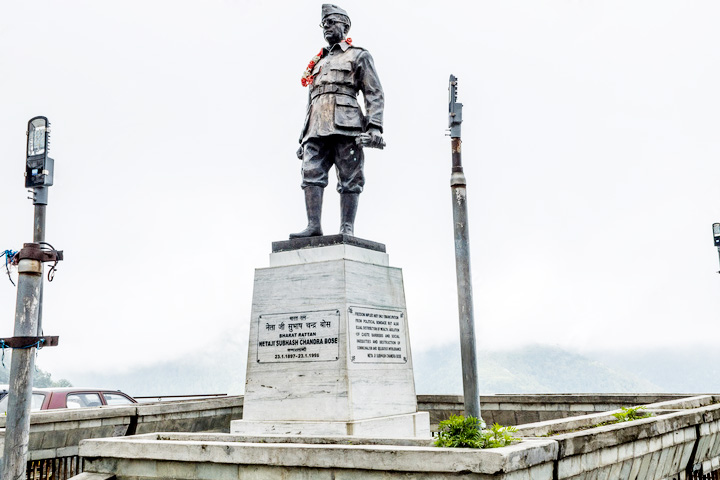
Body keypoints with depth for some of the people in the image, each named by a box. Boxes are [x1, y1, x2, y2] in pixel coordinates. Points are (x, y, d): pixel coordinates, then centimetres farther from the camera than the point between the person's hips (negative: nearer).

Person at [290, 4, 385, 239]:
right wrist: (303, 138, 18)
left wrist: (374, 127, -13)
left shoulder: (359, 56, 14)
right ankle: (313, 226, -17)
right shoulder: (318, 63, 31)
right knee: (311, 173, -12)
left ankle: (347, 229, -11)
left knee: (349, 180, -8)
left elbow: (375, 94, 3)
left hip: (345, 126, -5)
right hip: (317, 129, 5)